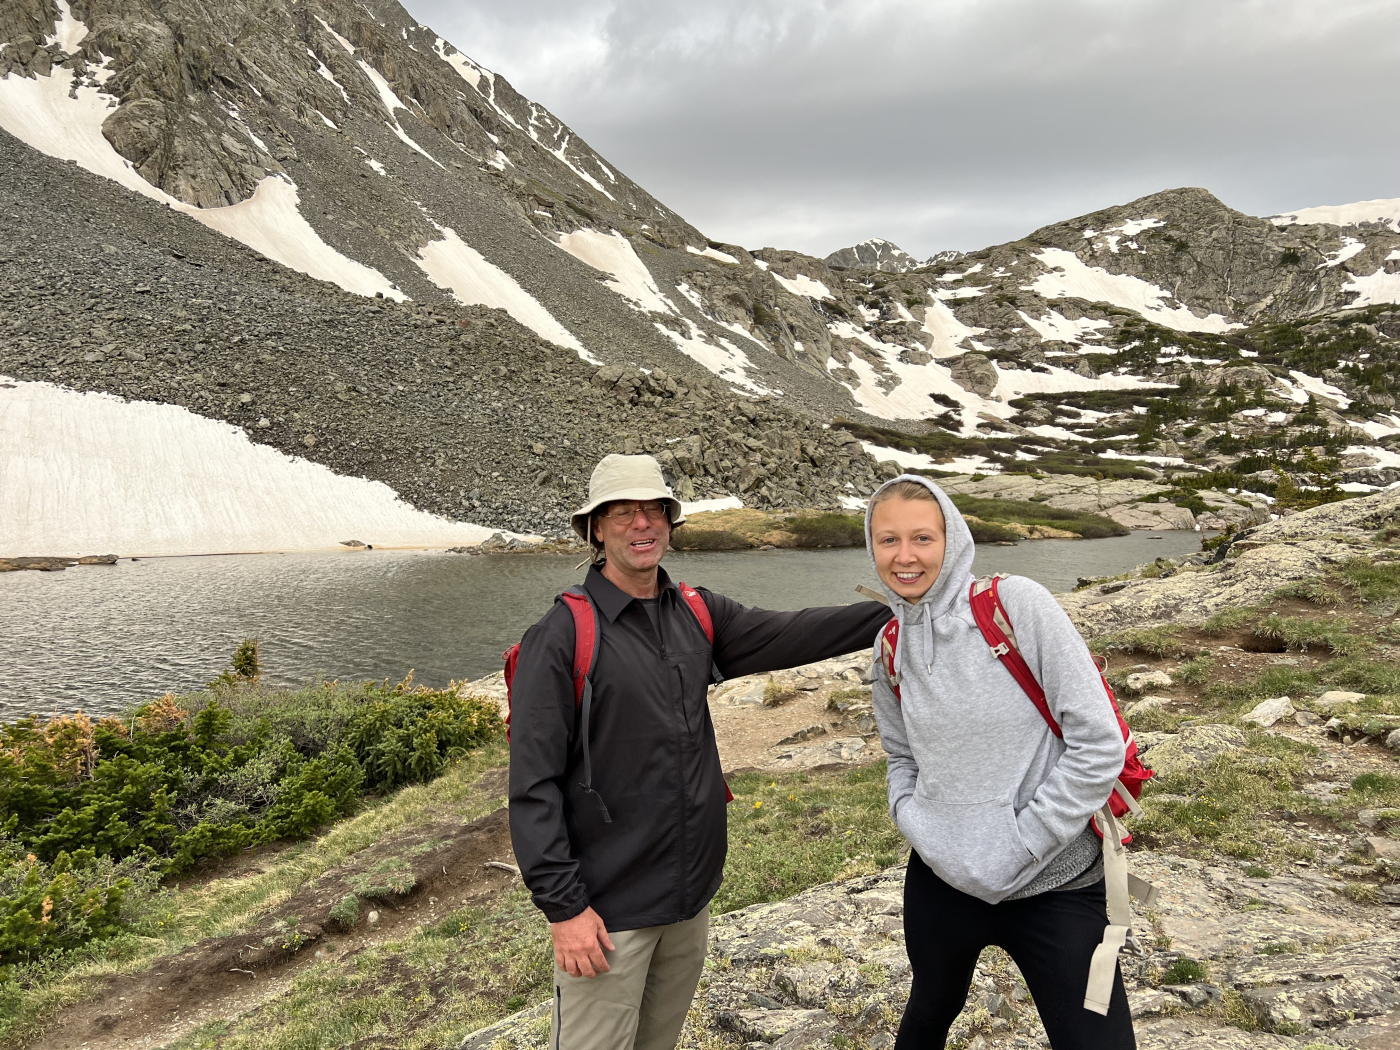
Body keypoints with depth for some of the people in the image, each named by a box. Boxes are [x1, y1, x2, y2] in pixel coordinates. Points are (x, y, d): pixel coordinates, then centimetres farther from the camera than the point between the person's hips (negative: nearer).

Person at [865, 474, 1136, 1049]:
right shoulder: (890, 649, 0)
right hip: (940, 883, 5)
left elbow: (1099, 743, -17)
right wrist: (912, 820, -4)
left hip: (1055, 887, -4)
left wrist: (1020, 846, -16)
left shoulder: (1017, 603, -16)